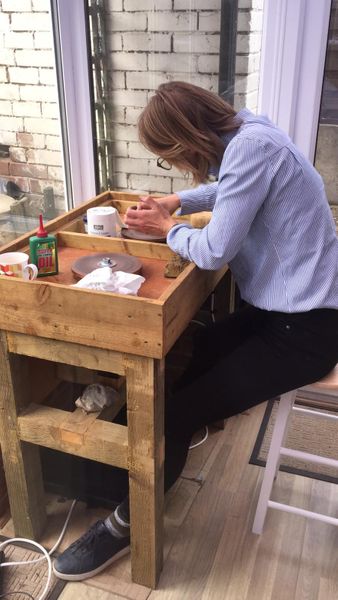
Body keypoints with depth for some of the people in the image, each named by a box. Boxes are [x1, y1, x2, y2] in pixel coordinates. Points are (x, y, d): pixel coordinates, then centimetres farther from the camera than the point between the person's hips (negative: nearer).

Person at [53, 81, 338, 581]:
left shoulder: (251, 146, -23)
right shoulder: (243, 136, 5)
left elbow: (215, 251, -23)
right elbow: (226, 190, 27)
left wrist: (167, 228, -4)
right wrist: (176, 202, 12)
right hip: (284, 307, 10)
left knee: (178, 412, -8)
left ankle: (125, 526, 13)